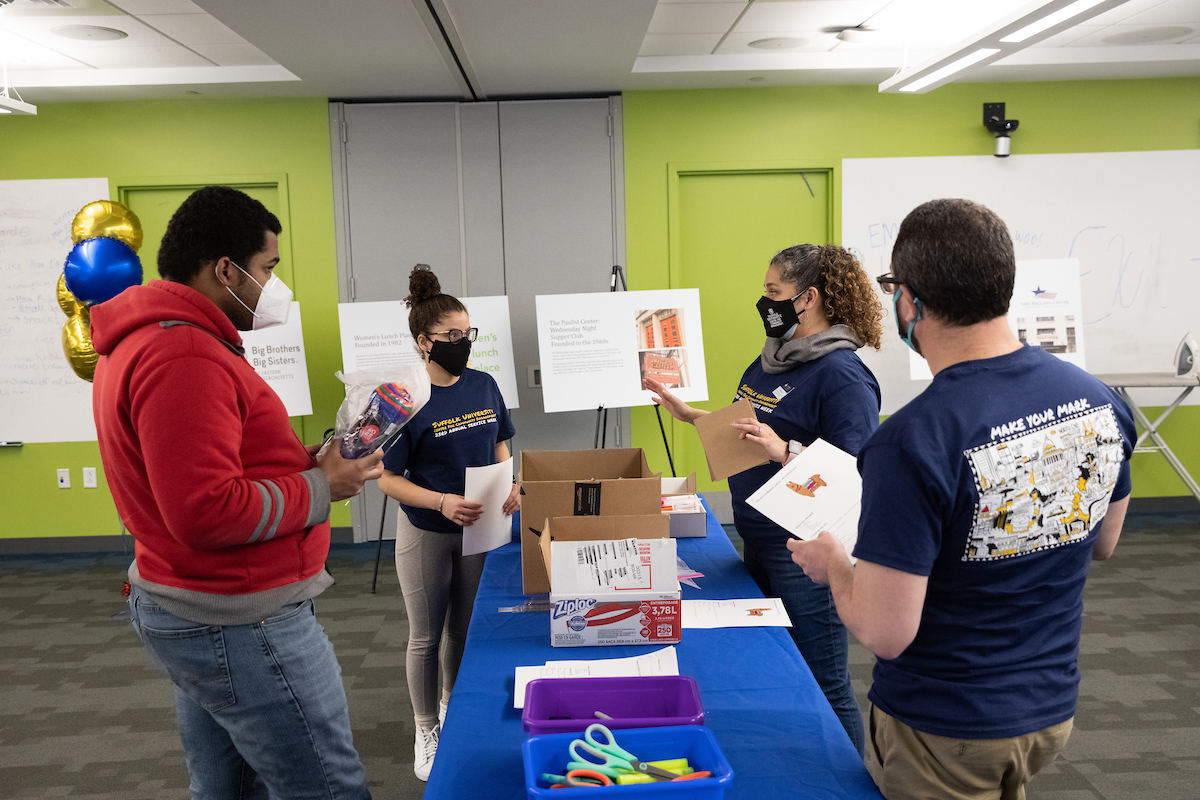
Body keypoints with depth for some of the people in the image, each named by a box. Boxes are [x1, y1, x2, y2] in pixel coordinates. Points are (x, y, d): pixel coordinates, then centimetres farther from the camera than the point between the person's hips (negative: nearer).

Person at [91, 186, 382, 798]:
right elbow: (208, 513, -28)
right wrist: (321, 487, -16)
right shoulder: (185, 356, -23)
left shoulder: (140, 340, 13)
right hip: (240, 622, -11)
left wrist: (303, 461, 6)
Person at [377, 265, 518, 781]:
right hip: (426, 532, -4)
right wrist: (441, 502, -29)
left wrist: (507, 486, -9)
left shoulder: (484, 386, -2)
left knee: (467, 629, 18)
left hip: (479, 527, 5)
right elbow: (388, 479, -15)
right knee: (426, 636, 11)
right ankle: (426, 731, 29)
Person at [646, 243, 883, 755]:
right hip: (759, 541, 10)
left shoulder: (842, 375, -18)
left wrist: (785, 451, -33)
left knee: (823, 689, 3)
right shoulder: (770, 361, 11)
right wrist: (687, 414, 16)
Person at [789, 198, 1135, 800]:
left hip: (945, 735, -6)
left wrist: (832, 564, -8)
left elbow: (885, 633, -27)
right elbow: (1102, 543, 8)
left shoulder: (912, 442, -32)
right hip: (1052, 710, 6)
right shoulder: (1100, 401, -9)